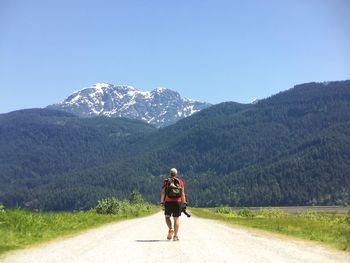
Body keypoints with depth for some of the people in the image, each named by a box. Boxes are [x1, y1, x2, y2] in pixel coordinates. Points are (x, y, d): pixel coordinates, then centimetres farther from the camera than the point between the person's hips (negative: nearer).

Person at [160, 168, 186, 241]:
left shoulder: (166, 181, 2)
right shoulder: (180, 182, 4)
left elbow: (163, 193, -4)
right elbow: (182, 194, -1)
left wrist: (161, 202, -3)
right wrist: (184, 203, 2)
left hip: (168, 202, -1)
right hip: (177, 202, 1)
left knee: (167, 217, 14)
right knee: (176, 219, 6)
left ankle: (170, 229, -12)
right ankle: (175, 236, 4)